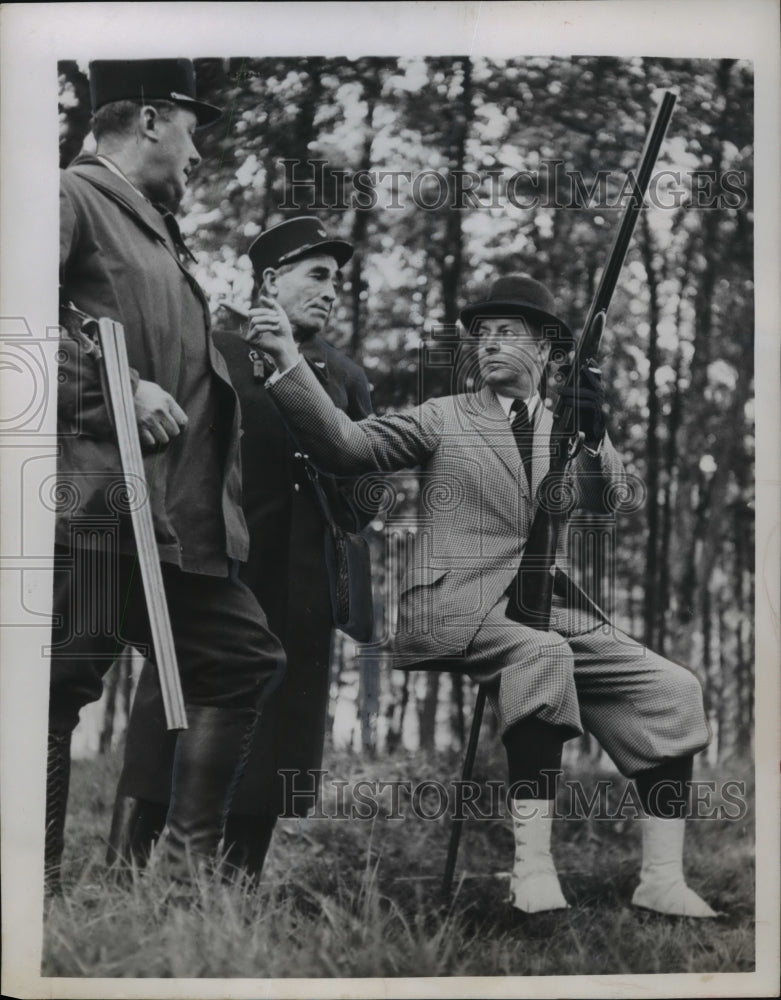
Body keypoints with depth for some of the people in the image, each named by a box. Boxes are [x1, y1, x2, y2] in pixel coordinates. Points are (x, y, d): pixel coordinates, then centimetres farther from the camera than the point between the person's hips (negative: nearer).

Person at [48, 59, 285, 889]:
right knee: (64, 678, -7)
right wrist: (120, 385, -20)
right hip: (95, 499, -10)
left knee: (245, 658, 10)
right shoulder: (73, 196, -2)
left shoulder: (156, 230, 26)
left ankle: (186, 866, 17)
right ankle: (39, 880, 3)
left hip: (177, 511, 10)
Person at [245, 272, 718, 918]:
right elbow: (346, 446, -3)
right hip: (457, 610, -4)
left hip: (559, 614, 4)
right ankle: (532, 867, -34)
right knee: (543, 655, -35)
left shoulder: (574, 430, 19)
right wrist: (289, 361, -15)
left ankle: (662, 879, -10)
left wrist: (593, 442, -14)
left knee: (673, 689, -13)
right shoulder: (445, 418, 11)